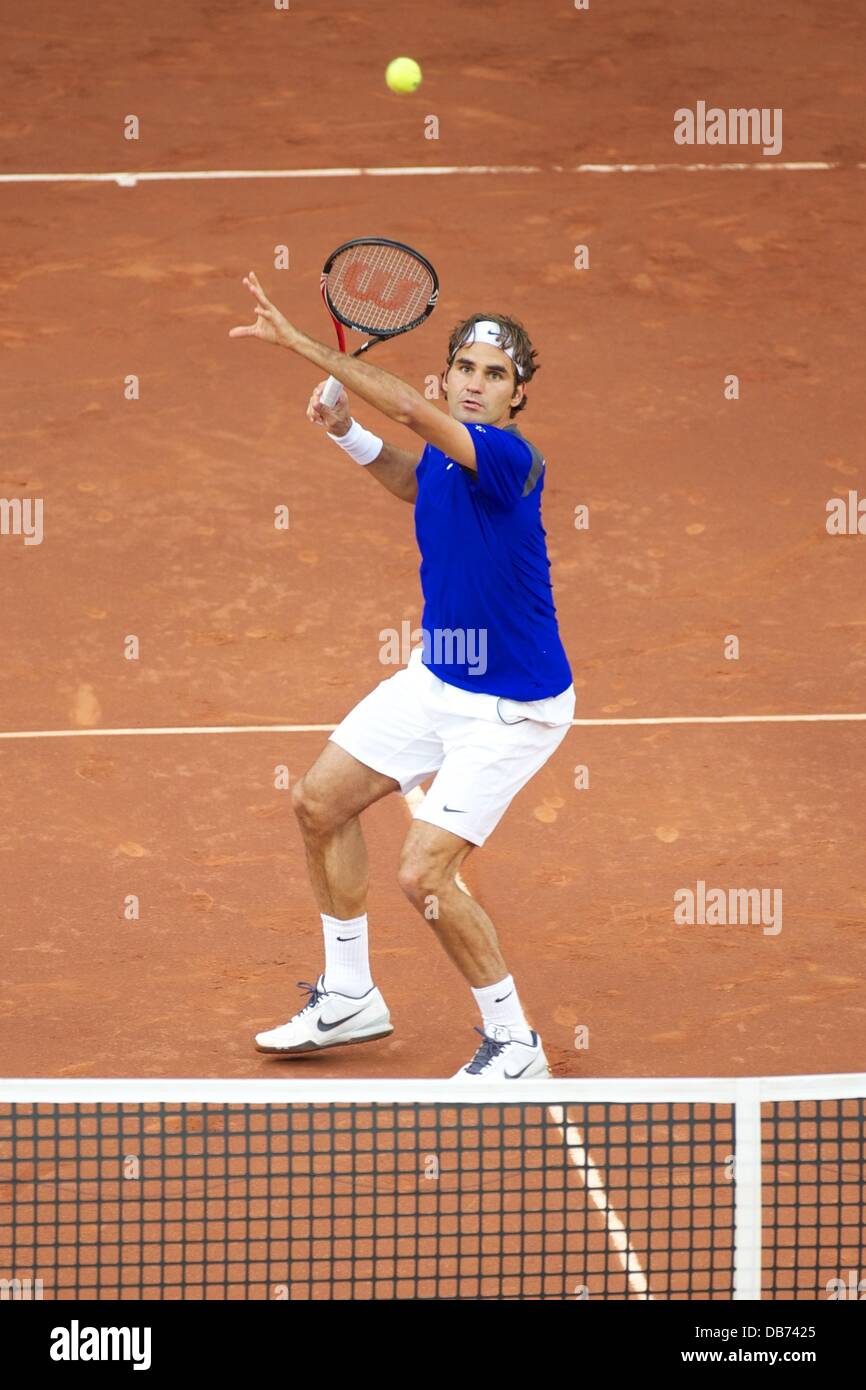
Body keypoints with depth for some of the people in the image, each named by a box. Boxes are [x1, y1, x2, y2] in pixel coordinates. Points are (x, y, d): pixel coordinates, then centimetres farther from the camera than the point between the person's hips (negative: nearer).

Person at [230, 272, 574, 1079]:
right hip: (435, 678, 9)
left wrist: (301, 345, -43)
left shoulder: (510, 459, -27)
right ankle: (349, 998, 31)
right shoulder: (443, 452, -2)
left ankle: (513, 1045, 5)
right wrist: (346, 433, 7)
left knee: (423, 876, -15)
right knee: (320, 801, 15)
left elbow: (412, 412, -44)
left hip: (511, 708, -9)